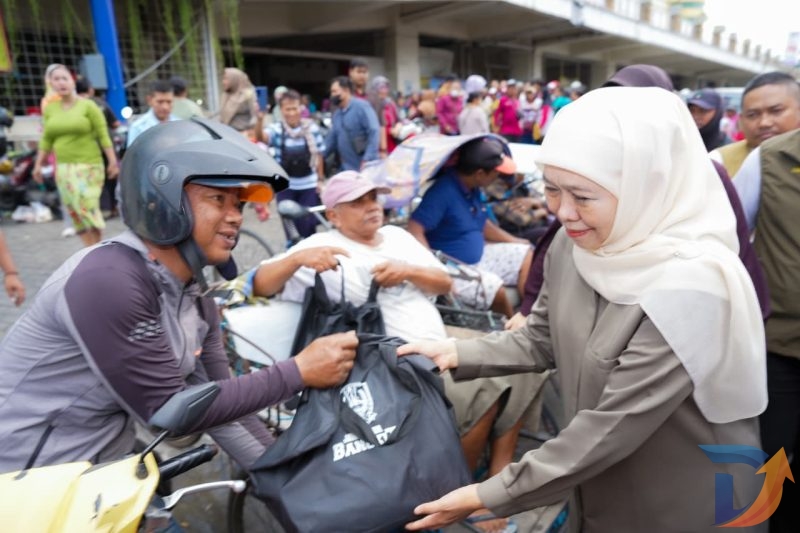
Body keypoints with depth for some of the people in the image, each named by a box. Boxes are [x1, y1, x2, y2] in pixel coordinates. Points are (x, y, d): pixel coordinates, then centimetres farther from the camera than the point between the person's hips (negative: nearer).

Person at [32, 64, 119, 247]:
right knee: (74, 211, 5)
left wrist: (113, 161, -11)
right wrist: (38, 164, 12)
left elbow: (103, 135, -5)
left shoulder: (88, 106, -2)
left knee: (86, 207, -11)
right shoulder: (50, 109, 10)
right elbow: (46, 140, 14)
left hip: (88, 165, -5)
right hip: (63, 168, 5)